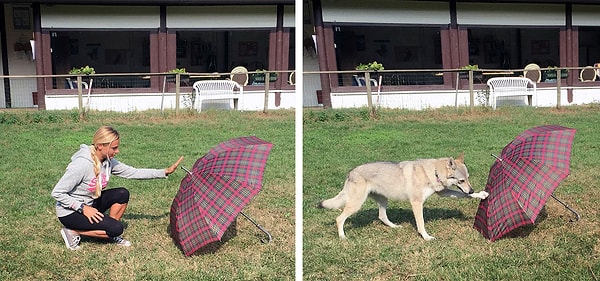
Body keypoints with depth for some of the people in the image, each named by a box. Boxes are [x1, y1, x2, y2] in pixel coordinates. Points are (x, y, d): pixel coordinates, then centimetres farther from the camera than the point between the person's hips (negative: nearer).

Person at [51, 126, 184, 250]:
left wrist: (165, 172, -7)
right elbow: (57, 193, -25)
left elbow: (133, 172, -2)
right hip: (69, 213, -8)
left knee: (122, 194, -8)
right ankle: (73, 231, -4)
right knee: (116, 228, -19)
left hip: (89, 204, 8)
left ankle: (111, 235, 6)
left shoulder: (108, 161, -6)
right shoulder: (82, 164, -29)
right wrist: (83, 208, -27)